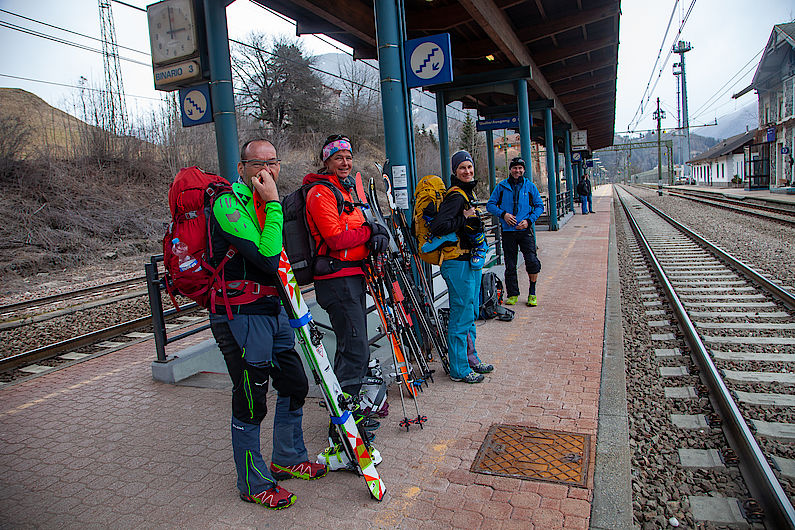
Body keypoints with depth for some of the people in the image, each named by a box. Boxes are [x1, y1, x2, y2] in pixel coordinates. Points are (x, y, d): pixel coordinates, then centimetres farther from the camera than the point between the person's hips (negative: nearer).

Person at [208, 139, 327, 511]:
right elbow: (267, 257, -28)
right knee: (251, 401, 2)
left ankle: (288, 459, 37)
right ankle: (254, 484, 22)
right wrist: (273, 203, -24)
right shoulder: (228, 204, -16)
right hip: (241, 316, -9)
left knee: (295, 384, 17)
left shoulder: (264, 203, 13)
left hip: (274, 310, 9)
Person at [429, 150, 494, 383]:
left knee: (471, 313, 18)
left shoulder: (468, 193, 16)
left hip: (470, 261, 11)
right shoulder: (456, 196, -15)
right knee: (462, 316, -4)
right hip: (458, 262, -11)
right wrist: (464, 219, -19)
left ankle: (471, 359, 32)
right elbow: (438, 226, -26)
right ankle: (459, 370, 7)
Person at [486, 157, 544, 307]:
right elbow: (490, 204, 6)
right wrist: (503, 214, -10)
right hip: (508, 231, 1)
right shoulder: (502, 186, 5)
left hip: (525, 230, -1)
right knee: (510, 265, 6)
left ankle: (532, 293, 6)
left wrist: (529, 220, -6)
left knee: (532, 261, -10)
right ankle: (513, 294, 19)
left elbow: (539, 206, 9)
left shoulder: (530, 186, 6)